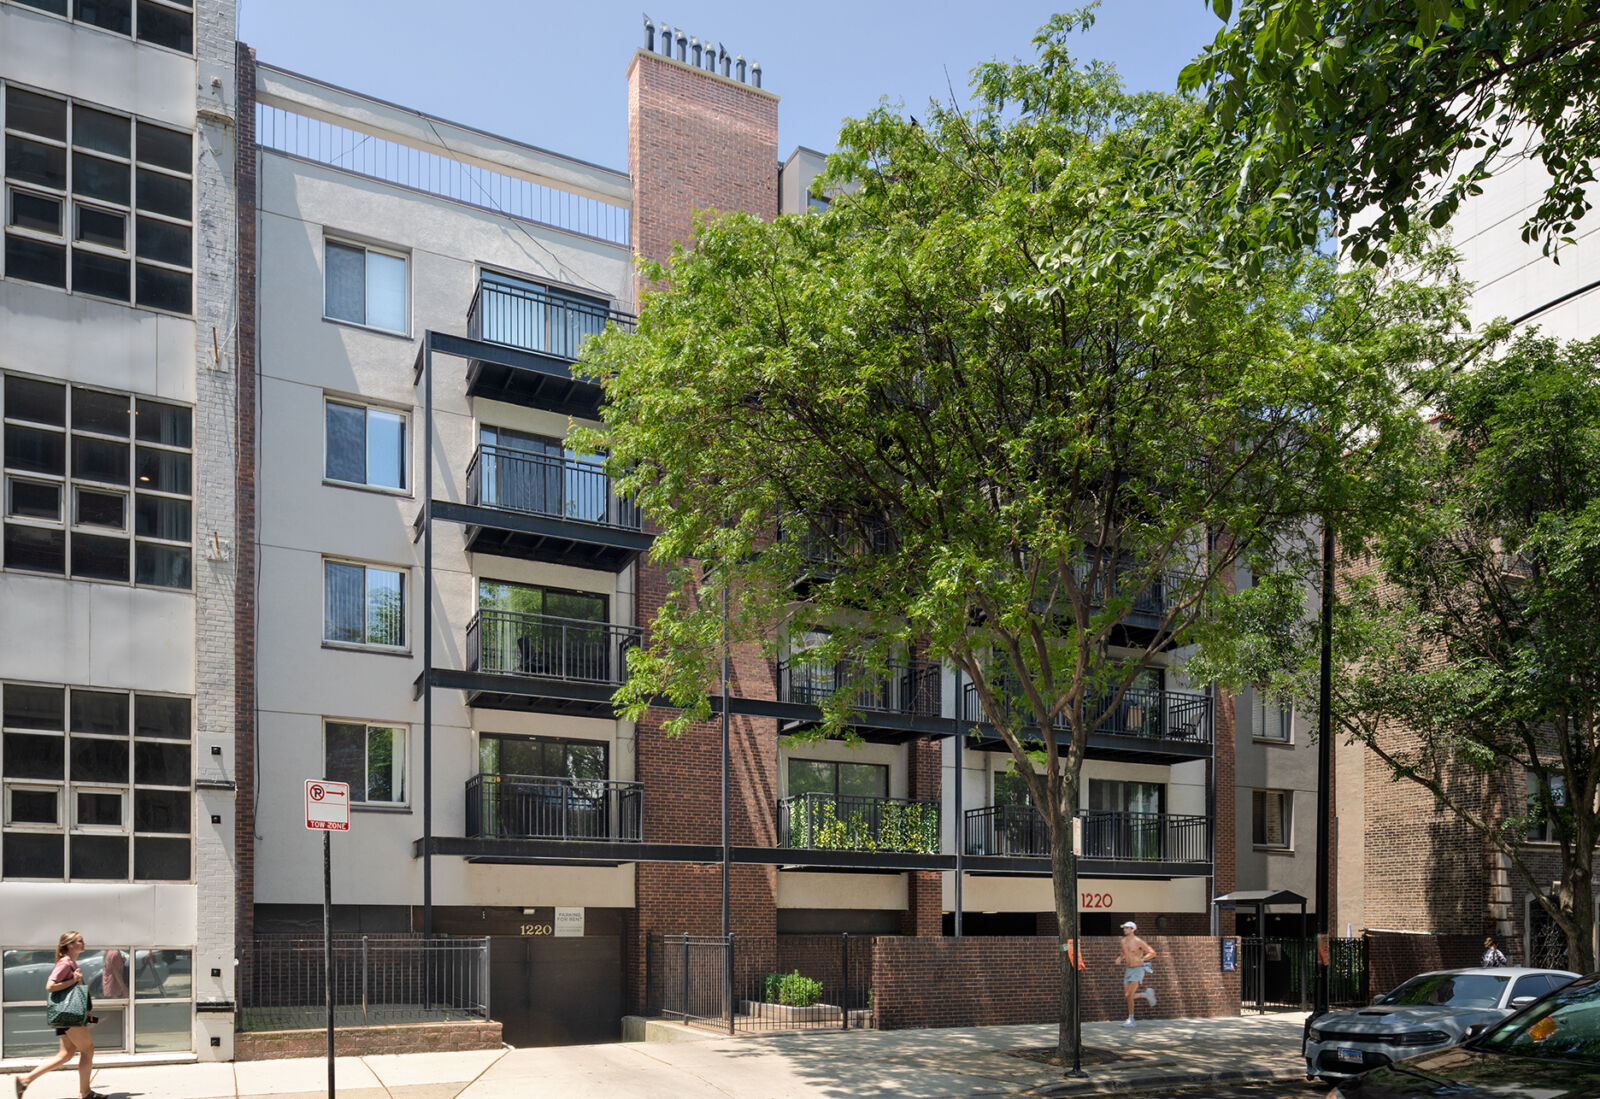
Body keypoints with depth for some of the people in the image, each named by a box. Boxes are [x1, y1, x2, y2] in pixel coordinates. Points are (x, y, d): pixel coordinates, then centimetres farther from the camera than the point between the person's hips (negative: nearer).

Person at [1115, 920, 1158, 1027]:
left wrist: (1141, 960, -21)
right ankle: (1147, 994, 27)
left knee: (1128, 995, -16)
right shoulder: (1124, 941, 7)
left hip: (1138, 970, -7)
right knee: (1127, 997, 5)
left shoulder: (1138, 941, -13)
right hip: (1128, 970, 7)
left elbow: (1153, 953, -10)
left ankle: (1131, 1020, -3)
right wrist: (1119, 958, 8)